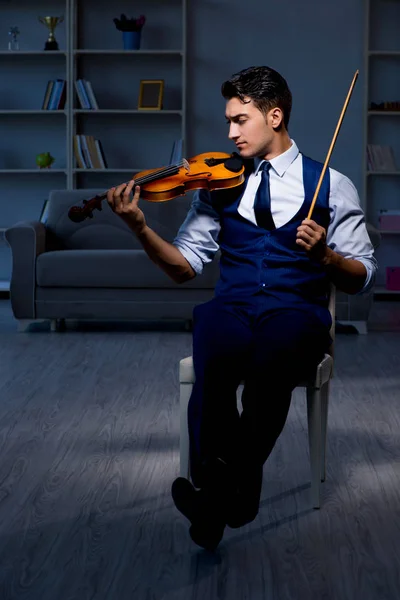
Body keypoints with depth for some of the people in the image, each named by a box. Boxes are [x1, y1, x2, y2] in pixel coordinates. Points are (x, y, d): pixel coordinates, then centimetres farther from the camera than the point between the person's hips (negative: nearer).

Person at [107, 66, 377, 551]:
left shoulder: (331, 186, 11)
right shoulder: (218, 184, 17)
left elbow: (362, 278, 8)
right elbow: (185, 266, 10)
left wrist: (324, 255, -11)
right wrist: (140, 228, -5)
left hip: (298, 311, -1)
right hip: (231, 307, 1)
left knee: (270, 357, -38)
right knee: (216, 355, -37)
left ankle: (222, 488, -18)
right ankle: (217, 485, -18)